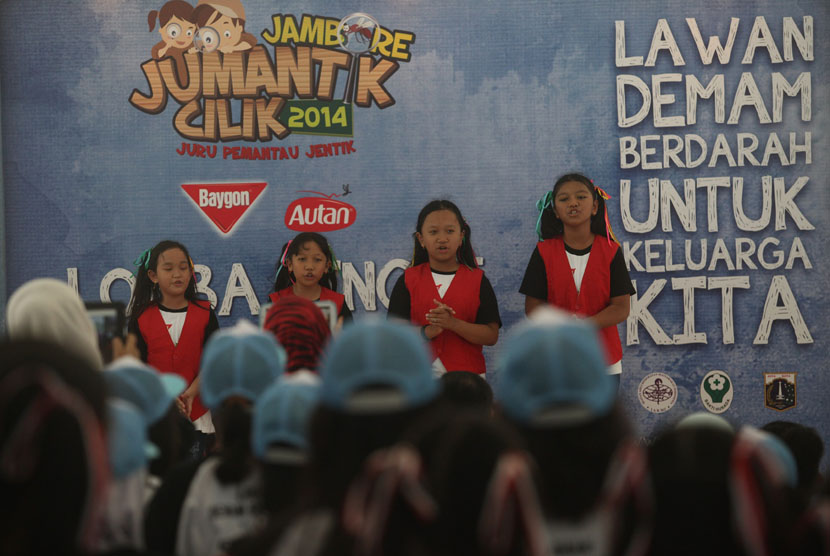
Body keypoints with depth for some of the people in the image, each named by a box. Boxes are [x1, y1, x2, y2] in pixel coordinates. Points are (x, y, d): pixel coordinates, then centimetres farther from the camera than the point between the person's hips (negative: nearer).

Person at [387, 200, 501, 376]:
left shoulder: (477, 280, 4)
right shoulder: (408, 280, 6)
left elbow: (491, 336, -4)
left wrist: (453, 323, -20)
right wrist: (428, 331, -20)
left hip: (467, 374, 0)